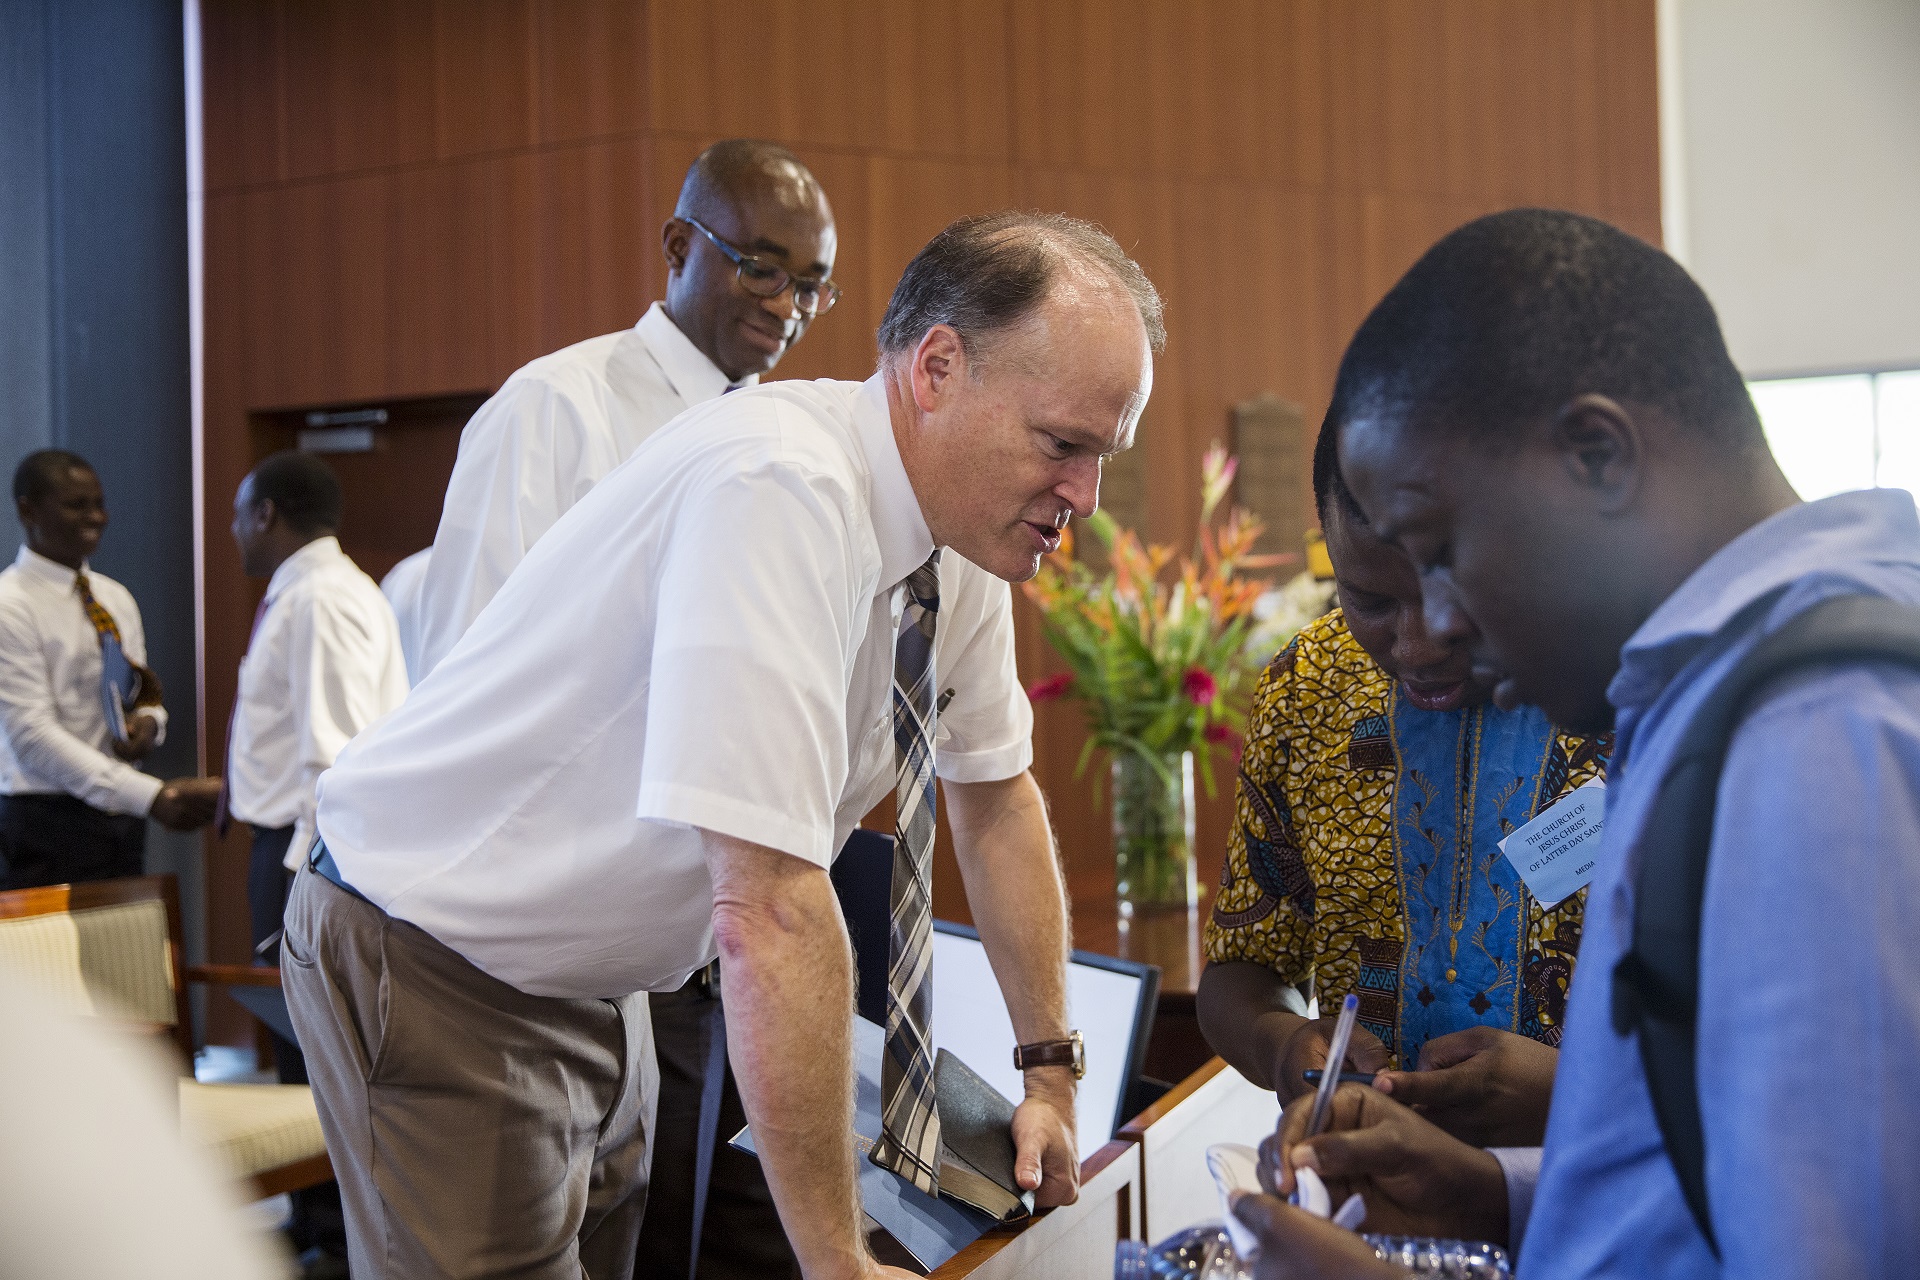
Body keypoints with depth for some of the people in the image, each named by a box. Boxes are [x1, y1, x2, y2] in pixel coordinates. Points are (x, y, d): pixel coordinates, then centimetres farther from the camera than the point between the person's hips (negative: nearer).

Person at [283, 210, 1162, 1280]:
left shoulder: (966, 536, -5)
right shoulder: (780, 493, -33)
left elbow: (996, 797, 11)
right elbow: (769, 908, -36)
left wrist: (1052, 1072, 12)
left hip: (594, 980, 8)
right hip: (435, 981, -8)